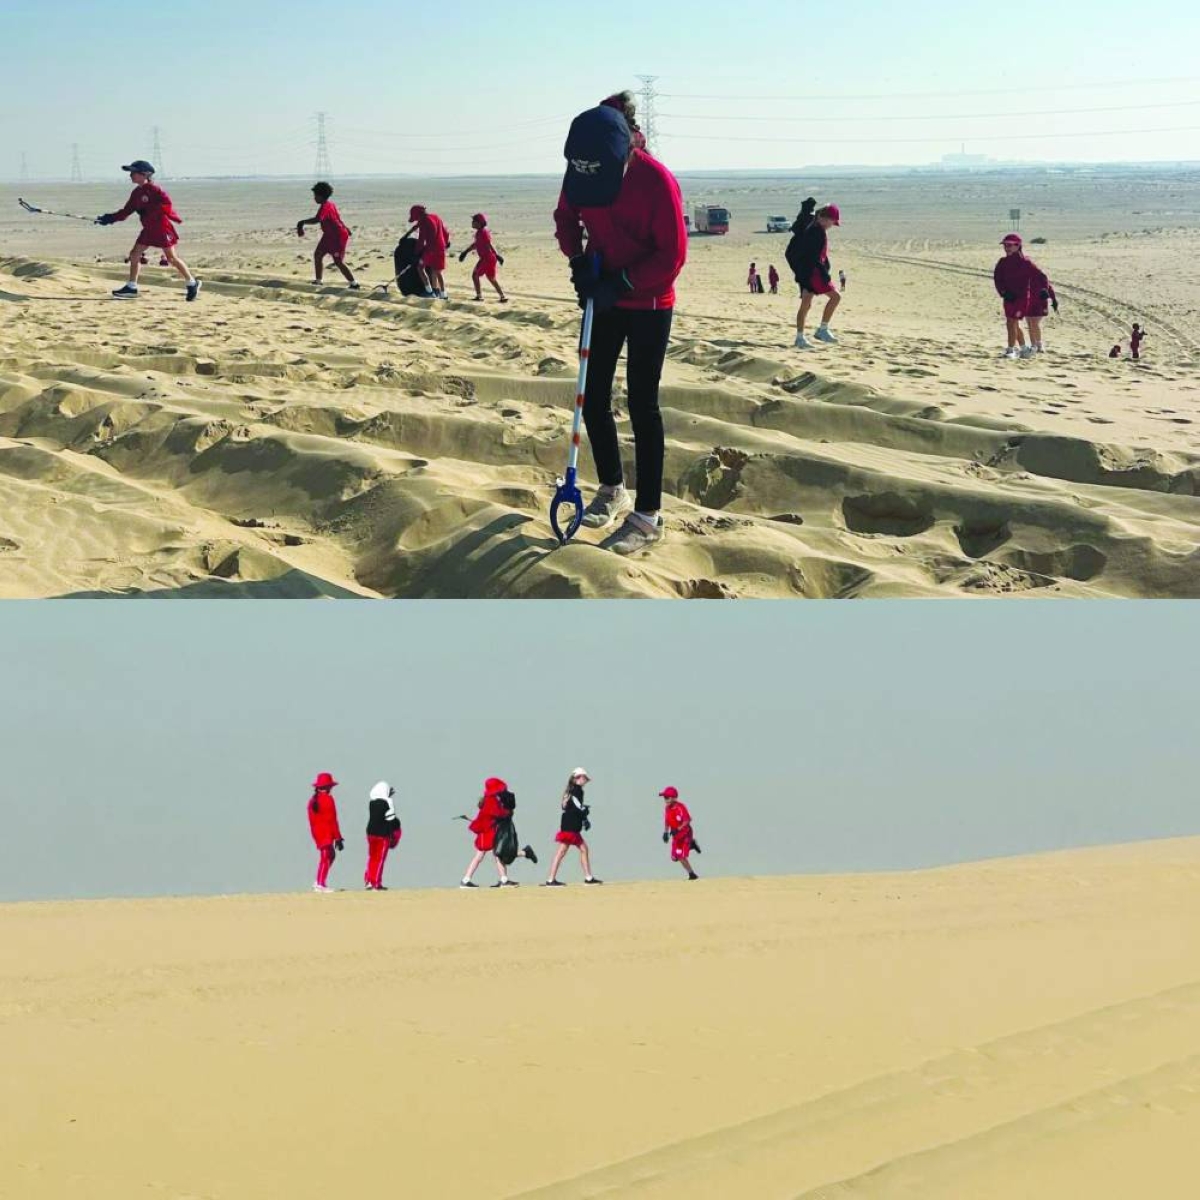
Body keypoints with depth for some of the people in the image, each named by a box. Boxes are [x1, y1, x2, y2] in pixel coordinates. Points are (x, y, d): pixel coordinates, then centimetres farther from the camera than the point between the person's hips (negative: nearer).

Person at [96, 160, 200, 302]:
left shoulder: (153, 189, -13)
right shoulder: (136, 193, 12)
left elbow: (167, 203, -22)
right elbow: (126, 212, 14)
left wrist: (151, 212, -25)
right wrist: (110, 218, 5)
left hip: (162, 227, -9)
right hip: (148, 229, 9)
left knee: (171, 258, -5)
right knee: (134, 254, 4)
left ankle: (192, 283, 7)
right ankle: (131, 288, 9)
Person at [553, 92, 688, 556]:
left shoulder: (657, 181, -23)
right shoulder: (580, 171, -7)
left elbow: (672, 256, -19)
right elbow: (566, 218, 11)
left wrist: (620, 283, -23)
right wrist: (578, 259, -7)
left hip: (649, 305, -6)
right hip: (604, 301, 6)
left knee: (641, 405, -5)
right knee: (592, 398, 9)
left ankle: (647, 517, 1)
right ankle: (612, 491, 29)